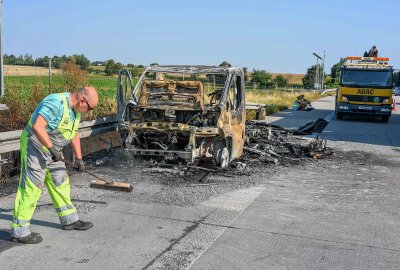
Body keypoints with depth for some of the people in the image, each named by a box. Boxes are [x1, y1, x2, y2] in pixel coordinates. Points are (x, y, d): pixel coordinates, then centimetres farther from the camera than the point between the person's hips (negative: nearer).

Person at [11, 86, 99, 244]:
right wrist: (52, 148, -31)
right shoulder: (56, 103, -25)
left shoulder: (75, 109, 6)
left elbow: (74, 135, 18)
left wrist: (79, 158, 17)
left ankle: (70, 220, 28)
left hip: (51, 149, 10)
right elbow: (37, 126, -34)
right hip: (34, 147, -10)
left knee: (60, 183, 15)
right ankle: (19, 231, -1)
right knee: (31, 188, -8)